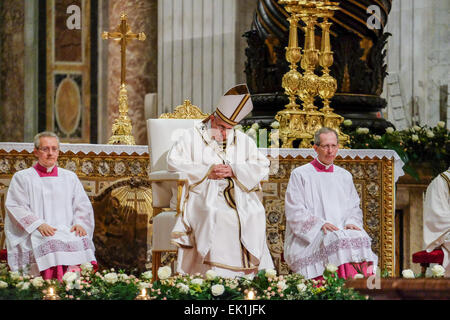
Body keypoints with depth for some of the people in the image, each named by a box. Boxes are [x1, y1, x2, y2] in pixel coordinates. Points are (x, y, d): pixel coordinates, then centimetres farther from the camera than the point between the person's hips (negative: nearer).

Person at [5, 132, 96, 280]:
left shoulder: (70, 177, 23)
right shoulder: (22, 178, 13)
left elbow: (83, 205, 18)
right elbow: (16, 207, 1)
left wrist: (79, 223, -5)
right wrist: (38, 224, -15)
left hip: (67, 231, 3)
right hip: (36, 233, -3)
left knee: (82, 241, -31)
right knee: (51, 244, -37)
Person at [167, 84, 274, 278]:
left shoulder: (243, 140, 18)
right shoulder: (194, 136, 10)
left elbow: (263, 167, 8)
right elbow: (173, 161, -2)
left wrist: (234, 170, -8)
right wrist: (206, 171, -10)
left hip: (238, 194, 3)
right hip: (205, 194, -3)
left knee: (254, 215, -28)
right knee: (216, 216, -35)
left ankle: (251, 274, -23)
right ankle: (217, 275, -34)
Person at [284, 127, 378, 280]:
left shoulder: (345, 176, 22)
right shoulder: (300, 175, 6)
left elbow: (354, 208, 20)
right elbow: (295, 213, -2)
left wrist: (351, 222, -4)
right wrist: (320, 224, -17)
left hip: (342, 231, 4)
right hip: (309, 237, -4)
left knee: (361, 238, -29)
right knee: (335, 240, -36)